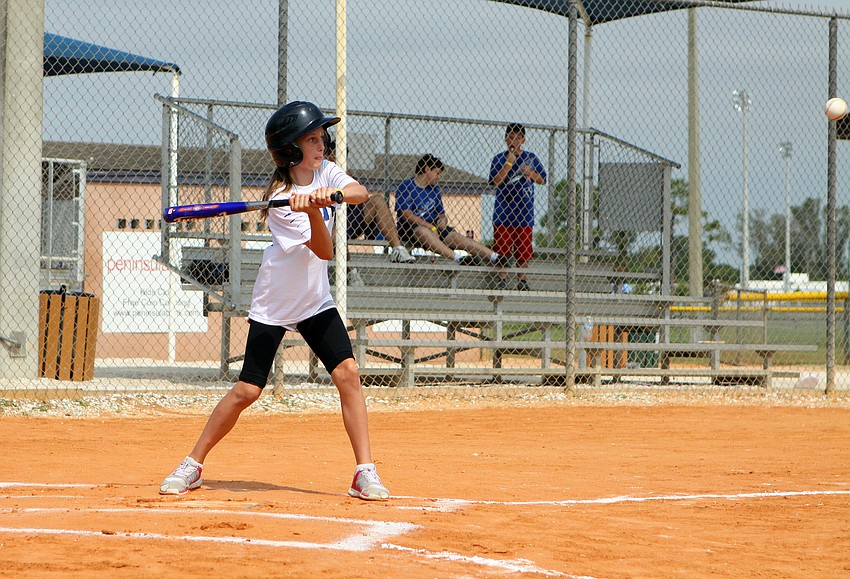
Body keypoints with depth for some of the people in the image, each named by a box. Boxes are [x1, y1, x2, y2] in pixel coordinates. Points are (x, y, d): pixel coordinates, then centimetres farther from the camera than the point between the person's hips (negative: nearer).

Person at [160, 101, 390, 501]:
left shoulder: (324, 172, 0)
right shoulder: (282, 200, -19)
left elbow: (361, 193, -16)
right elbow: (324, 251, -22)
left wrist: (331, 192, -34)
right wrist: (313, 211, -39)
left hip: (316, 300, 5)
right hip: (274, 304, -5)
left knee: (348, 372, -12)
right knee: (247, 390, -6)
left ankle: (365, 473, -10)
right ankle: (192, 465, 10)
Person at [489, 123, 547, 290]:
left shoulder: (531, 158, 9)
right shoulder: (499, 159, 3)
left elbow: (542, 180, 10)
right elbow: (495, 181, -10)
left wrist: (529, 172, -7)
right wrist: (509, 163, -14)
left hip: (524, 212, 2)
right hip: (503, 211, -2)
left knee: (523, 250, 3)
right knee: (501, 248, -5)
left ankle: (521, 279, 14)